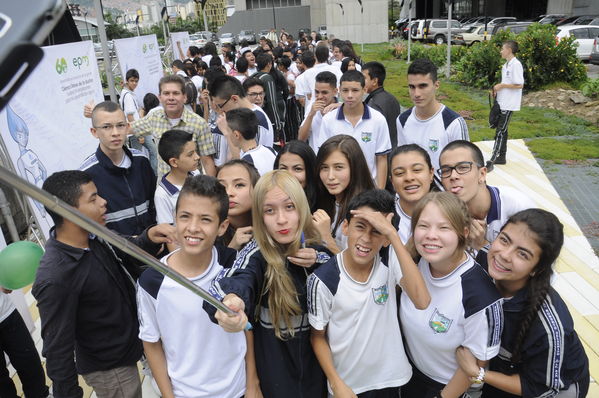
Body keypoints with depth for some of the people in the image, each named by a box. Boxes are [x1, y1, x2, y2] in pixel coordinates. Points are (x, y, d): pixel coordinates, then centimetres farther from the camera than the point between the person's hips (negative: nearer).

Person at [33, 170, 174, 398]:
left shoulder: (92, 237, -11)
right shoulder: (55, 279, -33)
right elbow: (57, 350, -25)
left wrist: (150, 237, -16)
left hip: (128, 344, 7)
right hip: (110, 370, -7)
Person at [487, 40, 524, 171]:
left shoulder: (516, 64, -16)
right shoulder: (506, 65, 14)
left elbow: (519, 85, -20)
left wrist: (501, 85, -16)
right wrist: (497, 89, 5)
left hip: (509, 104, -9)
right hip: (502, 102, 9)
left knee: (500, 132, -10)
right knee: (502, 130, 14)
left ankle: (491, 162, -11)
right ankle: (501, 157, 24)